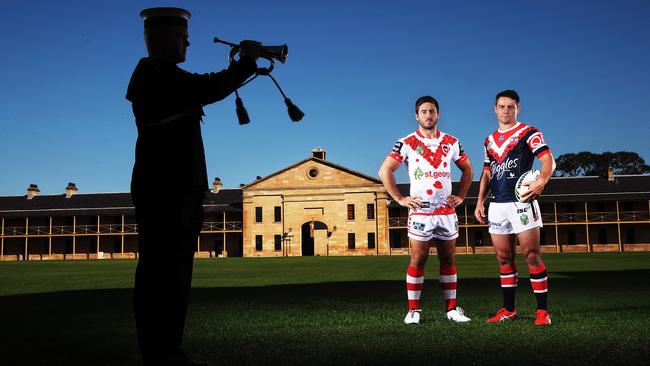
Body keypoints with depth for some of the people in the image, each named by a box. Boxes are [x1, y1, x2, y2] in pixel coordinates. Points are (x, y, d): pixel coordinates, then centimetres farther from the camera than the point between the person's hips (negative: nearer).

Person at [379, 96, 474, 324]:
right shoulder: (407, 143, -2)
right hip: (420, 211, -3)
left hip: (447, 211, 4)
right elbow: (384, 171, -4)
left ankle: (451, 309, 15)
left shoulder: (451, 143, 10)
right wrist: (399, 199, -8)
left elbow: (467, 169, 21)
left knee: (448, 260, 7)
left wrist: (461, 196, 10)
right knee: (418, 260, -2)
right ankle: (413, 310, 5)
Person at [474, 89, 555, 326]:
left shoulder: (529, 133, 0)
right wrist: (480, 202, 13)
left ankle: (542, 311, -2)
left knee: (531, 255, -8)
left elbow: (548, 161, -11)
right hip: (497, 205, 6)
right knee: (504, 258, 8)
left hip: (521, 201, -6)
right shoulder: (489, 140, 19)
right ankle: (509, 309, 15)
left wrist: (541, 182, -30)